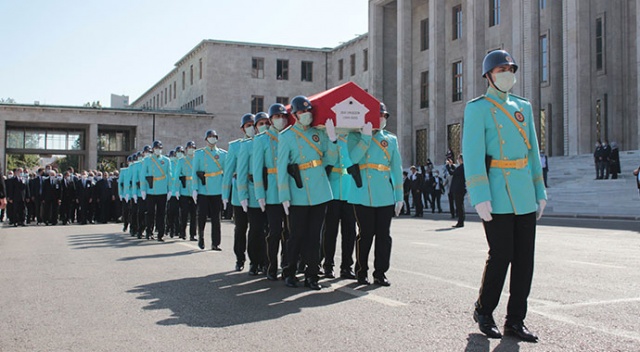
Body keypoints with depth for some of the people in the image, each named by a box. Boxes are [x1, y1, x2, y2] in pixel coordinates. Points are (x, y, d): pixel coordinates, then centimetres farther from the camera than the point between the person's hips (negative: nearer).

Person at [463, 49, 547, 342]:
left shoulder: (523, 107, 17)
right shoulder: (477, 108, -2)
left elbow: (532, 151, 18)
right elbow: (472, 154, -10)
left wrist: (540, 192, 13)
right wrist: (480, 197, -17)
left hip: (525, 197, 6)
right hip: (498, 197, -6)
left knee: (524, 258, 5)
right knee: (501, 256, -4)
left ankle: (515, 321, 15)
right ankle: (484, 311, 18)